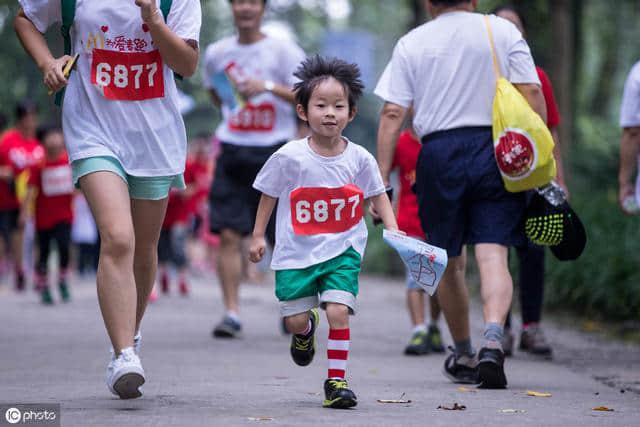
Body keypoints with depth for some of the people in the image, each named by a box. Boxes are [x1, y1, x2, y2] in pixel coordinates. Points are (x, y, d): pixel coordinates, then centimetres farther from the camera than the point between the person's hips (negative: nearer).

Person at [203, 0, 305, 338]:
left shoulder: (283, 52, -3)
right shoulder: (216, 53, 8)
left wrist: (269, 87, -22)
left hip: (274, 152, -2)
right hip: (233, 153, 3)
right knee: (228, 234, -9)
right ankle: (231, 313, -8)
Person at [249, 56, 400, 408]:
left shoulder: (359, 158, -7)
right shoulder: (289, 157, -11)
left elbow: (378, 195, 8)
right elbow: (269, 195, 4)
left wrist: (393, 231, -4)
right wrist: (258, 235, 5)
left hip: (343, 250, 0)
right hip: (296, 251, 0)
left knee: (338, 311, -15)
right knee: (295, 319, 4)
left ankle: (336, 380, -3)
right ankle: (306, 329, 43)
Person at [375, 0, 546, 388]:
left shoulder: (411, 43, 7)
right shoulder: (503, 31, 6)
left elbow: (392, 114, 1)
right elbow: (532, 94, -1)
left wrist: (382, 179, 2)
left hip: (439, 154, 1)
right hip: (496, 149, -1)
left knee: (450, 262, 15)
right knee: (494, 254, -5)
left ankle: (464, 356, 27)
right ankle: (493, 341, -28)